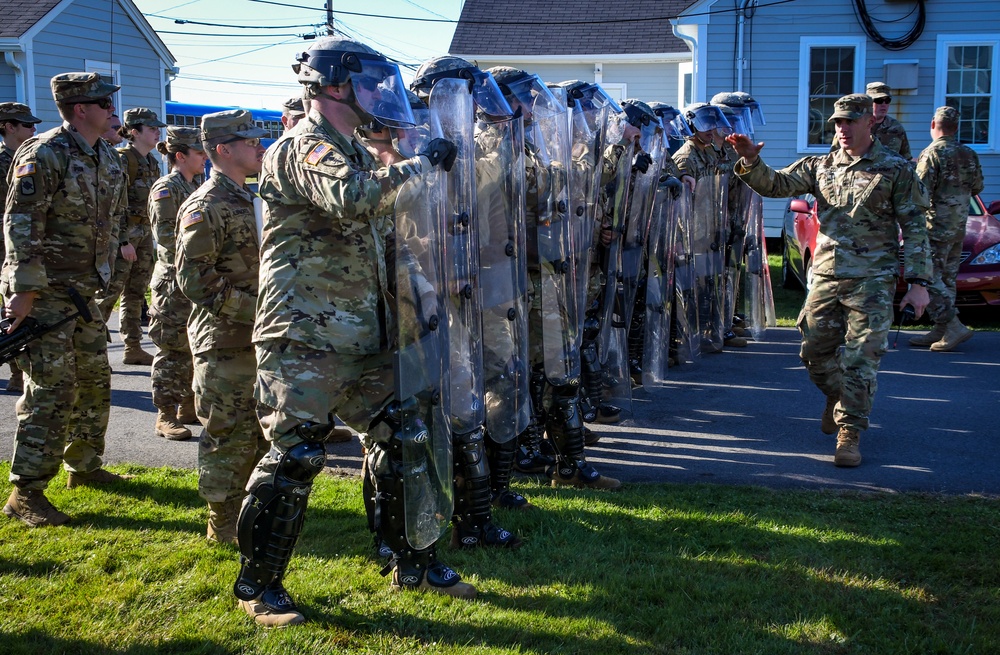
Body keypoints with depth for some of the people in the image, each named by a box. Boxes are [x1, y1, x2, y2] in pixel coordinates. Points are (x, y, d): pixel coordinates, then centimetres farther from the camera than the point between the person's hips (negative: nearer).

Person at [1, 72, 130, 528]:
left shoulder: (108, 160, 11)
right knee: (52, 389, -9)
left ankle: (85, 466, 33)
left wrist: (105, 278, 19)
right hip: (44, 291, -9)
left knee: (95, 382, 16)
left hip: (84, 291, 9)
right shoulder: (43, 155, -15)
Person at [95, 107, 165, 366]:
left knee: (136, 293, 11)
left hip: (145, 232, 8)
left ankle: (133, 349, 16)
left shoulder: (152, 162, 14)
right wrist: (123, 241, -19)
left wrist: (151, 237, 17)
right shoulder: (123, 159, -10)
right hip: (125, 233, -8)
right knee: (109, 291, -6)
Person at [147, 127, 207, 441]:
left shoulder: (197, 187, 16)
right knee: (173, 349, -5)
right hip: (174, 280, -9)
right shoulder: (166, 189, -10)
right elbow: (166, 236, -17)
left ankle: (189, 406, 23)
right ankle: (165, 416, 1)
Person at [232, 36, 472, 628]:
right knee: (295, 456, -7)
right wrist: (419, 163, -21)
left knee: (396, 440, 11)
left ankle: (414, 563, 23)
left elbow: (377, 219, 35)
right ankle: (258, 584, 8)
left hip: (363, 335, 9)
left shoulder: (354, 152, 20)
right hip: (306, 335, -9)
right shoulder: (304, 147, -10)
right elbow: (351, 198, -31)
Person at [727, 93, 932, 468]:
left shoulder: (895, 170, 0)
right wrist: (751, 161, -17)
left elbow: (915, 228, -1)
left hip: (872, 281, -4)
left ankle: (849, 433, 3)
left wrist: (918, 282, -8)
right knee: (815, 353, 10)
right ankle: (838, 398, 39)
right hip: (826, 275, 4)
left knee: (860, 359, -6)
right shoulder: (820, 167, 11)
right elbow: (775, 185, 4)